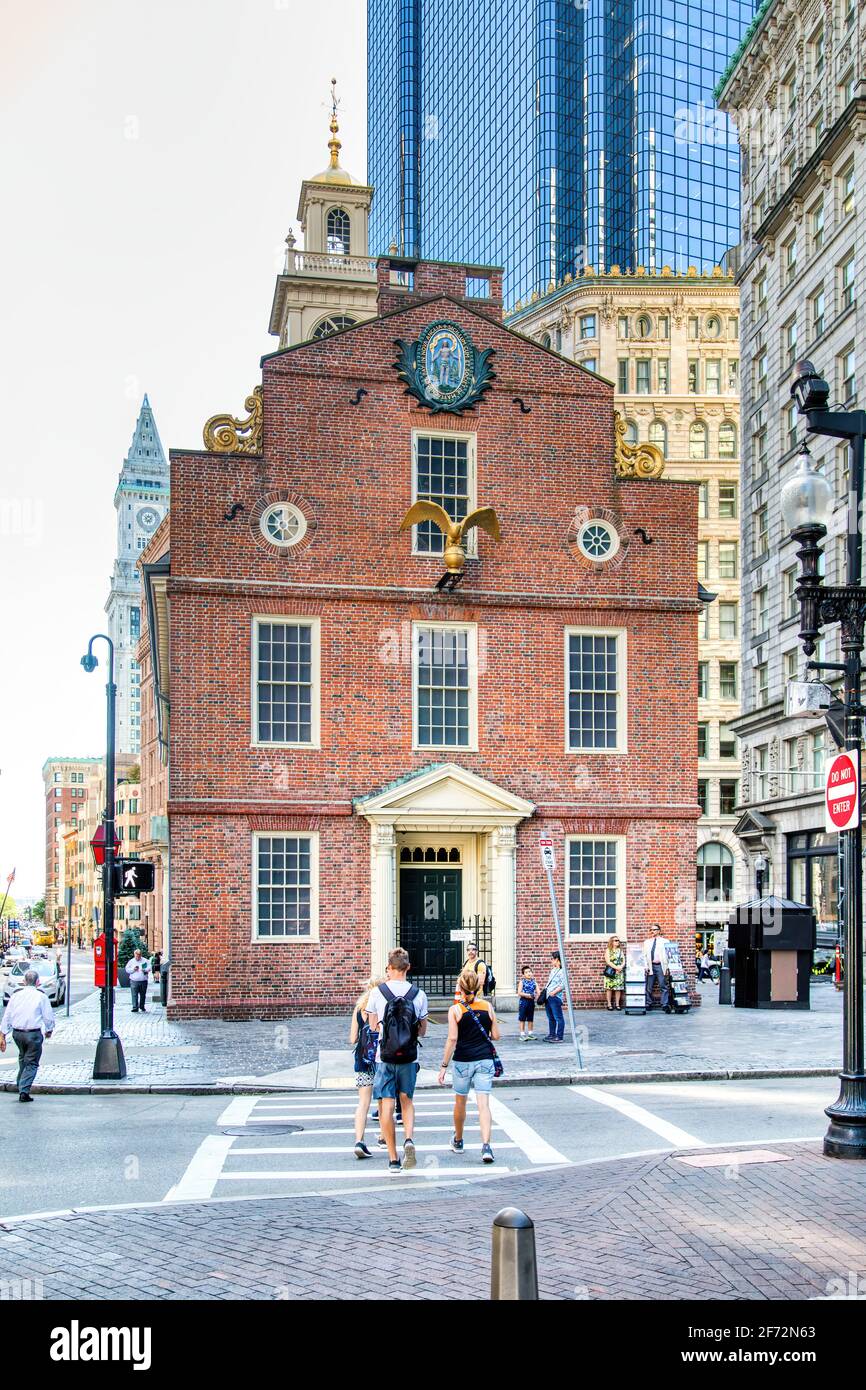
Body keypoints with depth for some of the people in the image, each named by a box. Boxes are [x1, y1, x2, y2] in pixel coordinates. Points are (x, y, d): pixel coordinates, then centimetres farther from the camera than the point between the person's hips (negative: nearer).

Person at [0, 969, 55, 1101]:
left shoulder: (16, 995, 5)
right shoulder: (41, 996, -6)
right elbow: (48, 1016, -4)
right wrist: (49, 1030, 14)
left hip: (17, 1033, 4)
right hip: (34, 1033, -4)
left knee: (22, 1058, 26)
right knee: (32, 1063, 3)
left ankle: (21, 1084, 29)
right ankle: (24, 1090, -7)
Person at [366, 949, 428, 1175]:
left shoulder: (378, 992, -7)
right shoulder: (418, 994, -3)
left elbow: (373, 1026, 4)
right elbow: (422, 1030, 5)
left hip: (385, 1056, -2)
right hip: (409, 1057, 2)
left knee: (386, 1105, 5)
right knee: (406, 1100, 18)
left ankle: (393, 1159, 6)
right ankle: (409, 1139, -7)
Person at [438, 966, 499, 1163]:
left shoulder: (455, 1010, -7)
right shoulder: (487, 1006, 1)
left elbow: (452, 1039, -11)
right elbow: (495, 1035, 4)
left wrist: (444, 1066, -6)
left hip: (462, 1061, -1)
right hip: (485, 1060, 1)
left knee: (460, 1102, 18)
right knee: (483, 1104, -2)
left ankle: (458, 1141, 35)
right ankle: (486, 1145, -18)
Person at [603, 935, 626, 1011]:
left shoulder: (620, 950, 15)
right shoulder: (608, 950, 2)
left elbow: (624, 961, 9)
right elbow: (608, 961, -8)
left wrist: (621, 967, -11)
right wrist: (616, 967, -16)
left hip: (619, 971, 4)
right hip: (610, 971, -4)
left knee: (618, 988, 0)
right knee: (609, 988, -5)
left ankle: (617, 1004, 5)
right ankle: (609, 1004, -1)